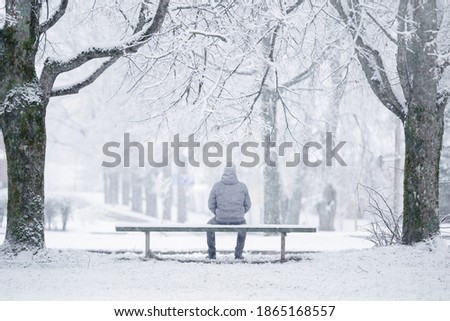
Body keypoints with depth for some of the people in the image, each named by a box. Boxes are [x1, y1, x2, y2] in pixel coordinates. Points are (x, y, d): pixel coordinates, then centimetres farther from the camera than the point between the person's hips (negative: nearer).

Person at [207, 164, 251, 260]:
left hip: (221, 220, -1)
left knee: (210, 225, 34)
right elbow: (248, 205, 9)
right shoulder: (242, 186, 2)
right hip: (238, 220, 1)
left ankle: (212, 254, 33)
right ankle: (238, 253, 32)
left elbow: (211, 205, 5)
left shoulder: (217, 185, 0)